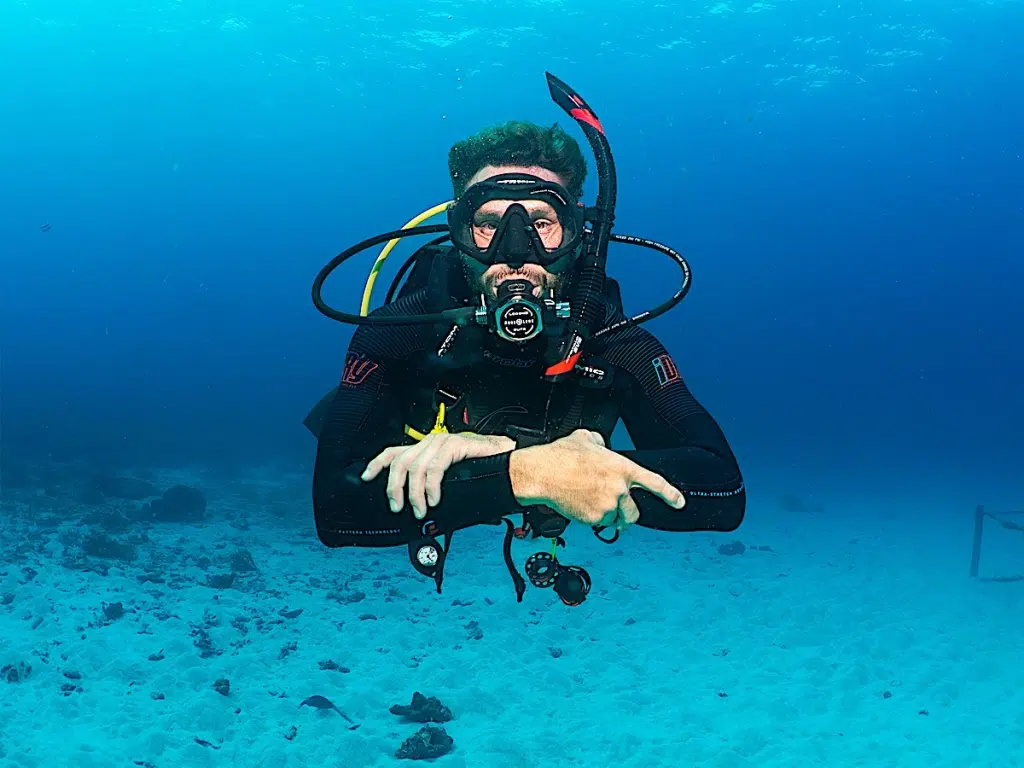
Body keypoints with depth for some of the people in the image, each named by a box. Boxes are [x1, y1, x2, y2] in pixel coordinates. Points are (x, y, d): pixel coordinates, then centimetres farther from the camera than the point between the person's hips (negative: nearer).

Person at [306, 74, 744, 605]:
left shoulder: (614, 344, -36)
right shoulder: (400, 333, -39)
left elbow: (724, 491, -46)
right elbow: (336, 509, -49)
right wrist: (524, 474, -63)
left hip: (546, 538, 1)